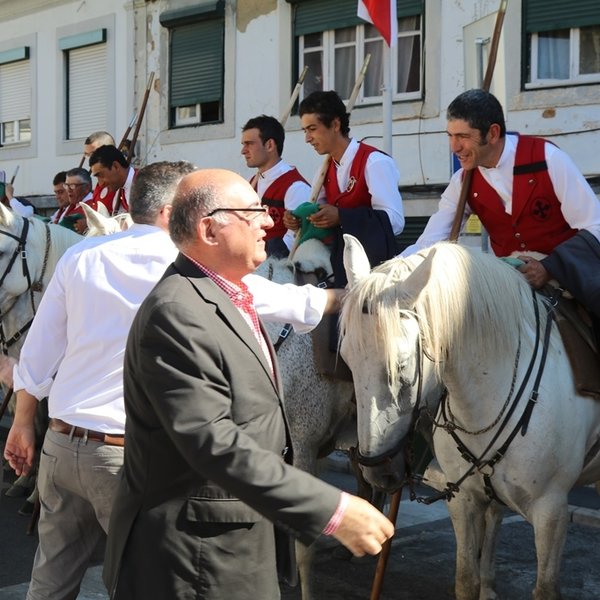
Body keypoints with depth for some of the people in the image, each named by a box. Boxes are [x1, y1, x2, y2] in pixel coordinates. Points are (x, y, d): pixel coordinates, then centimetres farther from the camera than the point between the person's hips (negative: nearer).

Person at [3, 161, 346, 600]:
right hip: (129, 455, -5)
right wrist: (344, 296, 18)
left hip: (62, 443, 5)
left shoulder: (81, 256, 3)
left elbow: (38, 352, 6)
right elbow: (280, 299, 2)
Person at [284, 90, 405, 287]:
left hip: (374, 264, -6)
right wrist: (299, 221, -5)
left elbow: (395, 221, -21)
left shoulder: (375, 163, -13)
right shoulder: (326, 170, 12)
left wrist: (340, 217, -25)